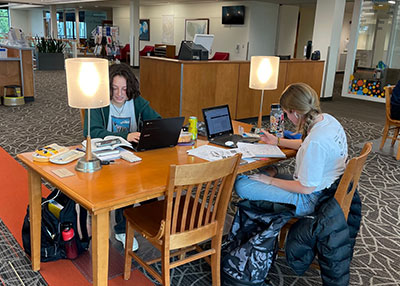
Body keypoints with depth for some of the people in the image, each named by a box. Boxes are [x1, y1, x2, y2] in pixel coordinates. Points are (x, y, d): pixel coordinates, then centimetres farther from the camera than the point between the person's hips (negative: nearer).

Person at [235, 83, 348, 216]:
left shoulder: (316, 141, -32)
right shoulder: (326, 119, -3)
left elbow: (306, 188, -24)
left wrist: (271, 181, -13)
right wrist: (277, 141, 24)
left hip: (310, 200, -10)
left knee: (241, 185, -15)